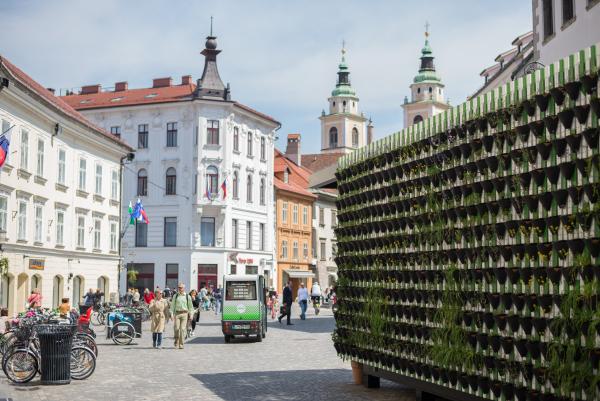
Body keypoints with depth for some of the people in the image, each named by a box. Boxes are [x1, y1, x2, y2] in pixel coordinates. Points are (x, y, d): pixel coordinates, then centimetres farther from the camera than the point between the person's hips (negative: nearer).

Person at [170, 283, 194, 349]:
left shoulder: (187, 296, 7)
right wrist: (172, 313, 1)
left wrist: (190, 314, 5)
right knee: (176, 328, -7)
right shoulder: (175, 296, 10)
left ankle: (181, 344, 1)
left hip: (184, 313, -1)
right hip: (177, 313, 1)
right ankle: (176, 343, 9)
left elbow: (190, 306, 11)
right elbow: (172, 305, 11)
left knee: (183, 329, -5)